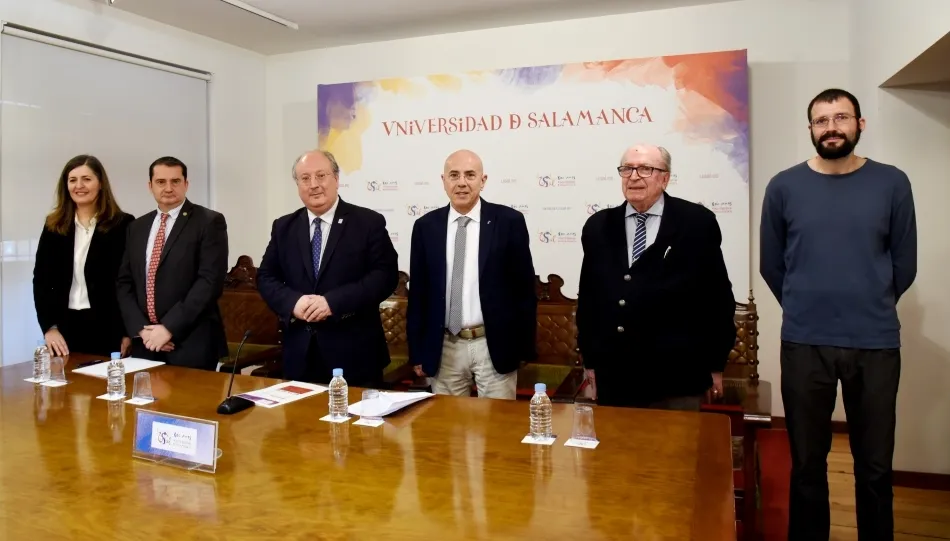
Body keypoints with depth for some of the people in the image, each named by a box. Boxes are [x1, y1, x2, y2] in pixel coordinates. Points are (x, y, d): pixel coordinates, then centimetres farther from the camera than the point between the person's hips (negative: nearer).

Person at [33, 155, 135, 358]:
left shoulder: (122, 224, -3)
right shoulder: (54, 225, 8)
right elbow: (41, 278, 6)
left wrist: (129, 332, -8)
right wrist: (49, 326, -5)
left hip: (108, 328, -3)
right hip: (65, 326, 3)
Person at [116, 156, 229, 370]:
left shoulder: (209, 222, -5)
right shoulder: (137, 227, 13)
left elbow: (211, 281, -14)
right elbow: (125, 282, 12)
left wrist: (170, 327, -16)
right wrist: (141, 328, -3)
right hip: (146, 342, 5)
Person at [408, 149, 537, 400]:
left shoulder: (509, 221, -3)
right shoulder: (426, 226, 4)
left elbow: (524, 288, 0)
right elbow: (417, 292, 7)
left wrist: (524, 347, -1)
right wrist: (417, 351, 6)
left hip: (495, 346, -2)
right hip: (444, 348, 2)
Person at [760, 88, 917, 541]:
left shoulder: (892, 184, 1)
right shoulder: (784, 187, 0)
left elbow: (904, 265, 8)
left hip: (876, 344, 0)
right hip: (804, 344, 0)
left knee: (875, 467, 10)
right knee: (807, 464, 11)